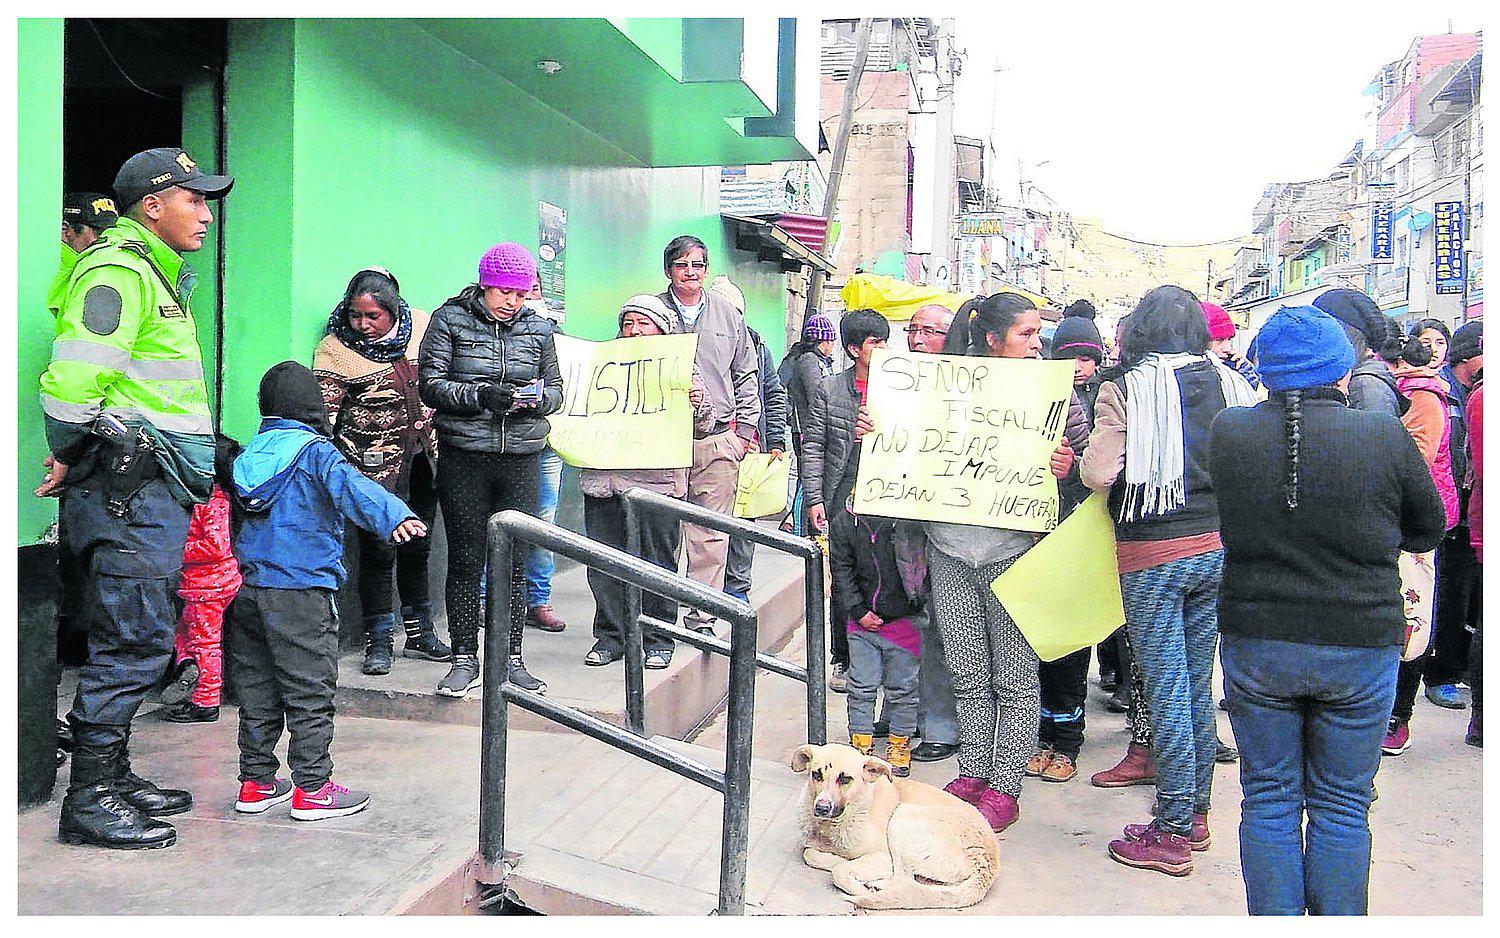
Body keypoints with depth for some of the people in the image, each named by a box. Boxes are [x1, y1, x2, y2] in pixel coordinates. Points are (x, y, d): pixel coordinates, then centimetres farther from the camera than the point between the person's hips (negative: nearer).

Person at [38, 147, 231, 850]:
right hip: (128, 486, -10)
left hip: (152, 487, 10)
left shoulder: (157, 273, 22)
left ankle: (113, 777, 26)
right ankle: (89, 800, 3)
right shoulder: (118, 270, -12)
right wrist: (72, 457, -8)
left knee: (138, 640, 15)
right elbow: (73, 378, -21)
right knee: (131, 642, -7)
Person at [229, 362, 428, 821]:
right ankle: (311, 788, 7)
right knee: (310, 693, 2)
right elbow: (352, 489, -28)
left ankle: (256, 782, 23)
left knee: (257, 690, 15)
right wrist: (396, 517, -42)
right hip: (299, 592, -7)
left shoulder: (250, 453, 11)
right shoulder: (314, 451, -9)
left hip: (248, 589, 7)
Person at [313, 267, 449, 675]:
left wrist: (432, 412, -2)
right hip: (375, 464, -4)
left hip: (422, 454, 4)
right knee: (378, 548, -4)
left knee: (417, 546, 14)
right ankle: (379, 641, 10)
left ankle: (419, 633, 28)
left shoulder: (421, 325, -1)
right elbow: (323, 413, -14)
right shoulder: (334, 350, -11)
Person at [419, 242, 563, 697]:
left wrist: (537, 397, -9)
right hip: (463, 459, -2)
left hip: (521, 459, 2)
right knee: (465, 560, 3)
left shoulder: (537, 328, 10)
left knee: (515, 562, 5)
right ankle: (464, 658, 15)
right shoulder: (450, 319, 2)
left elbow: (556, 390, 14)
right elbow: (430, 386, -3)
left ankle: (511, 658, 15)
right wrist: (480, 395, -19)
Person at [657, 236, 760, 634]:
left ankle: (701, 617, 9)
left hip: (719, 441, 2)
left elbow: (746, 377, 18)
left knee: (712, 536, 0)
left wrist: (744, 429, 10)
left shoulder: (728, 314, 13)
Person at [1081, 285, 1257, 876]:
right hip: (1219, 546, 5)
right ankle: (1196, 811, 28)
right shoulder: (1227, 381, 2)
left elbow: (1099, 474, -15)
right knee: (1198, 683, 16)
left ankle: (1173, 832, 10)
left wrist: (1086, 460, 6)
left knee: (1166, 688, 2)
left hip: (1153, 554, -5)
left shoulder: (1125, 390, -11)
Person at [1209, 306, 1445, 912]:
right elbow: (1429, 531, 5)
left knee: (1269, 802, 13)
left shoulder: (1227, 433, -9)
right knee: (1341, 808, 13)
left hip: (1255, 642, 1)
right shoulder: (1386, 440, -11)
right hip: (1362, 649, 0)